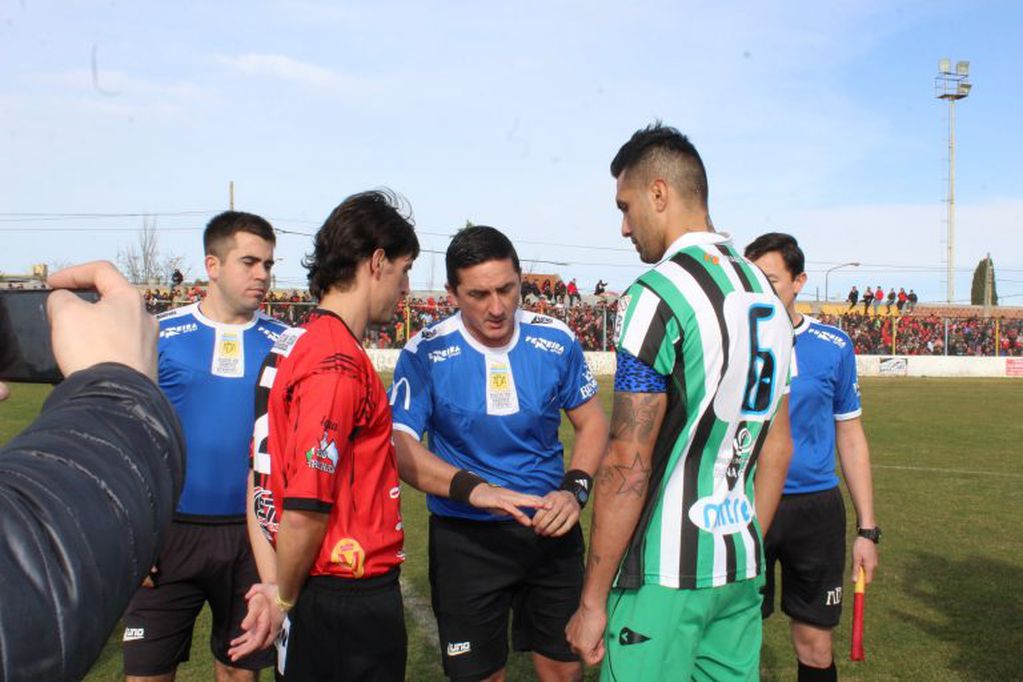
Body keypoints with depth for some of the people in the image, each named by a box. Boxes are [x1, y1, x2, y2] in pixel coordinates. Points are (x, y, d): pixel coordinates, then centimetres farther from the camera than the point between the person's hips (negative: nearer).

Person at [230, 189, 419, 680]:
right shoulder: (340, 364, -21)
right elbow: (306, 508, -24)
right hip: (353, 594, -9)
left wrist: (274, 586, 5)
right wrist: (285, 598, -7)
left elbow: (263, 477, 8)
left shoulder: (291, 344, 8)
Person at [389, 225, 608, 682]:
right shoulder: (426, 353, -13)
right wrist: (473, 489, -36)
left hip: (551, 528, 2)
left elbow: (592, 421, 4)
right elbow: (398, 443, -21)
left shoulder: (556, 341, -5)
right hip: (465, 537, -2)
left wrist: (574, 490, -14)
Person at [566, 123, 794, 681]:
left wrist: (593, 599, -11)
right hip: (740, 569, 8)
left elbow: (628, 465, -18)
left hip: (665, 573, -8)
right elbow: (778, 447, 14)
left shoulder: (658, 295, -15)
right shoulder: (766, 296, 10)